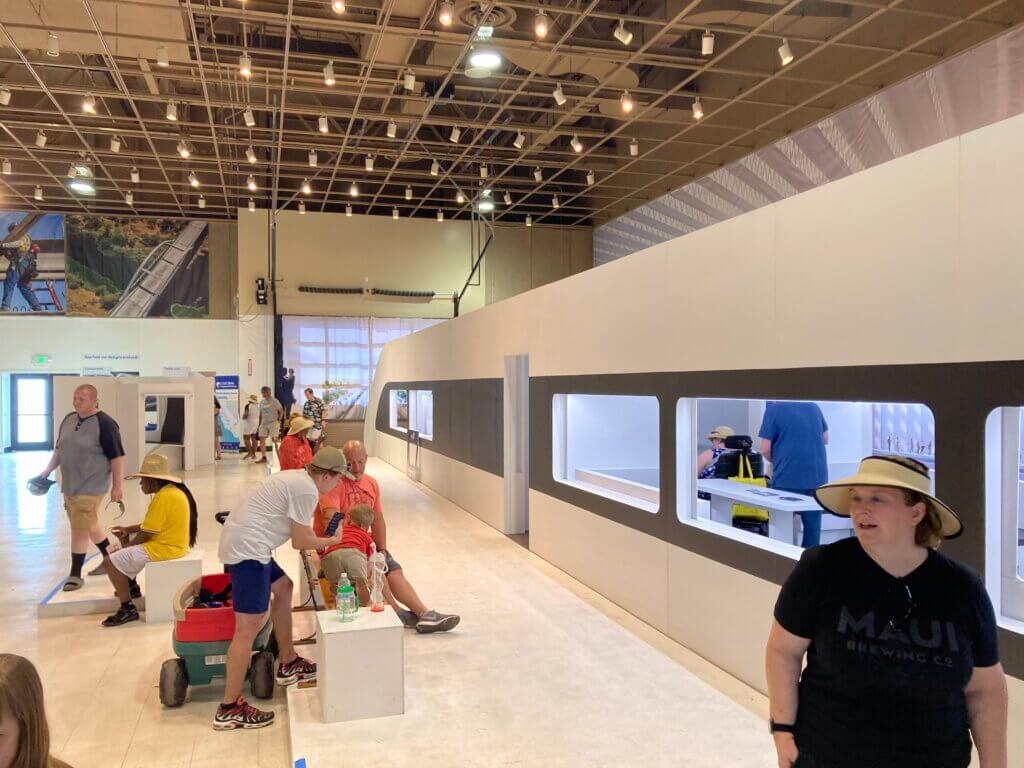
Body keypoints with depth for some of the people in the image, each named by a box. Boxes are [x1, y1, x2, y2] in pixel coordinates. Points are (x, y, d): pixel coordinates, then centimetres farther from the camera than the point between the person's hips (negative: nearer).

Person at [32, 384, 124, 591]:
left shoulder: (104, 424, -14)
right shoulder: (68, 419, 8)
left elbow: (117, 457, -14)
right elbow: (59, 448, 20)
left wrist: (116, 487, -14)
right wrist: (48, 470, 11)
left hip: (90, 487, -7)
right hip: (69, 485, 8)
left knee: (80, 529, -5)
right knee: (89, 525, 16)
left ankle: (75, 575, 6)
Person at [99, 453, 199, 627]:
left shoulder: (163, 497, -22)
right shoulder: (173, 490, 10)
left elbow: (146, 534, -19)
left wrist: (126, 546, -2)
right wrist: (128, 529, 11)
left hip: (164, 549, -11)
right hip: (174, 542, 11)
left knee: (111, 560, -10)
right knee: (128, 547, 29)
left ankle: (128, 609, -6)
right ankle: (131, 586, 38)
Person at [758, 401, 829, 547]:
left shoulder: (773, 409, -7)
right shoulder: (814, 406, 8)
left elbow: (765, 450, -9)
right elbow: (825, 439, 19)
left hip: (787, 479, -4)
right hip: (817, 477, 4)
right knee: (813, 525, 10)